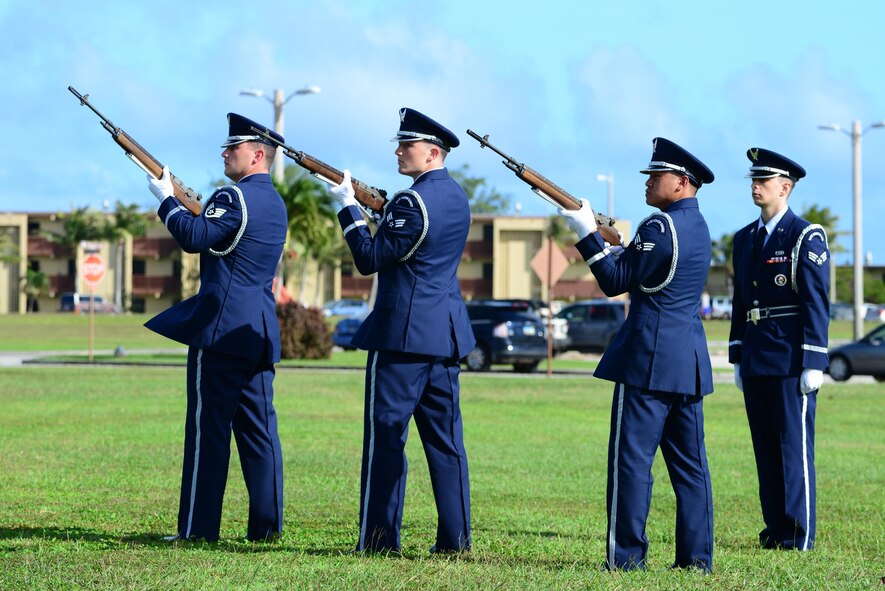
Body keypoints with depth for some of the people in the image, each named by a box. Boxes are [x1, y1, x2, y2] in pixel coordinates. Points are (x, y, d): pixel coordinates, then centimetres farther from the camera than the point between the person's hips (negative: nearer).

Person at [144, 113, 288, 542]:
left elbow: (194, 237, -22)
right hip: (259, 331, 9)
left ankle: (198, 527, -4)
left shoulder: (235, 196, -12)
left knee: (209, 427, -6)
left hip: (221, 327, -9)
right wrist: (187, 204, 15)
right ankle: (266, 525, 8)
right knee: (258, 427, 8)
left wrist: (166, 199, -10)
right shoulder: (274, 202, 17)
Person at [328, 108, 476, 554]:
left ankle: (379, 538, -3)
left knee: (386, 433, -3)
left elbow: (370, 260, -13)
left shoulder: (412, 202, -16)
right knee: (445, 437, 9)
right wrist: (383, 211, 14)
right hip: (447, 333, 9)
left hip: (402, 332, -9)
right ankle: (454, 537, 9)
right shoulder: (456, 196, 12)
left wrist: (349, 209, -6)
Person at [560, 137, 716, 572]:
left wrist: (587, 234, -7)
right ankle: (696, 556, 9)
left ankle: (627, 554, -5)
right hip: (690, 358, 9)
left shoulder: (660, 226, -13)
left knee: (632, 456, -5)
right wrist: (618, 248, 12)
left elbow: (616, 282, -11)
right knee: (689, 461, 8)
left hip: (649, 357, -9)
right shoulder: (697, 225, 15)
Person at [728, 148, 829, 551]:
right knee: (766, 448, 9)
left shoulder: (806, 238, -6)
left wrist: (813, 363, -15)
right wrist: (737, 358, 15)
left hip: (791, 362, -7)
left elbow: (816, 304, -10)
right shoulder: (745, 239, 15)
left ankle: (799, 536, -2)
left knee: (795, 446, -5)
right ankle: (776, 529, 15)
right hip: (756, 362, 7)